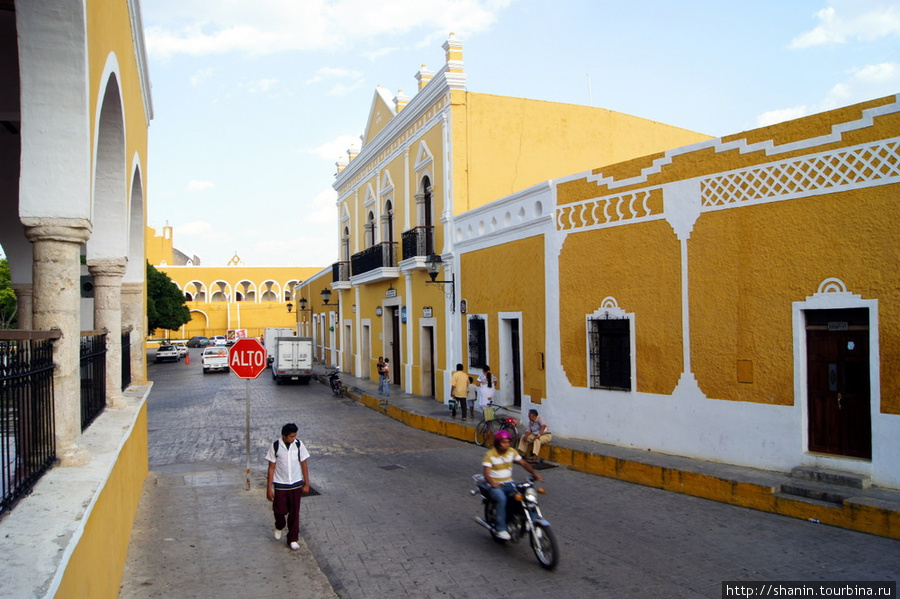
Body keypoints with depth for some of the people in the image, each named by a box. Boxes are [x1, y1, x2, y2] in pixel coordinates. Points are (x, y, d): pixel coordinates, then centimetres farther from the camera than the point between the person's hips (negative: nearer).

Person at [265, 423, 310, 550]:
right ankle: (279, 527, 40)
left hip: (296, 485, 1)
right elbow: (271, 468, -6)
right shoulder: (275, 447, -11)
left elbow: (304, 465, 2)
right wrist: (269, 488, -6)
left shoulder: (299, 444, -6)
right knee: (280, 510, 6)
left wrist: (306, 484, 2)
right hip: (280, 485, -1)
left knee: (294, 513, 6)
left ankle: (293, 539, 20)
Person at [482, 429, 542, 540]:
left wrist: (534, 473, -15)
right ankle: (501, 529, -27)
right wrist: (492, 483, -41)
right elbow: (486, 474, -20)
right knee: (501, 498, -35)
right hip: (495, 485, -5)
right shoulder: (489, 455, -11)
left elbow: (523, 463, 3)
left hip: (509, 483, 5)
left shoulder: (512, 452, 4)